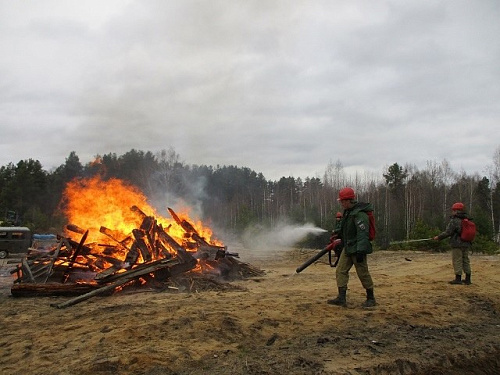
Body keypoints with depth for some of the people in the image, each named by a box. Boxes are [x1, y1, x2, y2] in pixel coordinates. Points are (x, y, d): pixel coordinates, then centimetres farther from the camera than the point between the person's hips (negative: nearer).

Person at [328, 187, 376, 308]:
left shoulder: (360, 214, -20)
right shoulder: (347, 212, 11)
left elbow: (363, 234, -26)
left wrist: (360, 251, -29)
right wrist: (338, 231, 14)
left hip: (357, 249, -9)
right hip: (348, 248, 10)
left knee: (363, 274, 0)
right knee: (340, 271, 3)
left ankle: (371, 299, 16)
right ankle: (341, 298, 4)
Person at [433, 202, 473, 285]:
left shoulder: (454, 221, -14)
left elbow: (447, 232, -14)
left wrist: (438, 237, -2)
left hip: (457, 244, -7)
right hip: (466, 244, 7)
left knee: (457, 261, -2)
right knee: (466, 260, 12)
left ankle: (458, 278, -1)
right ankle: (468, 279, 15)